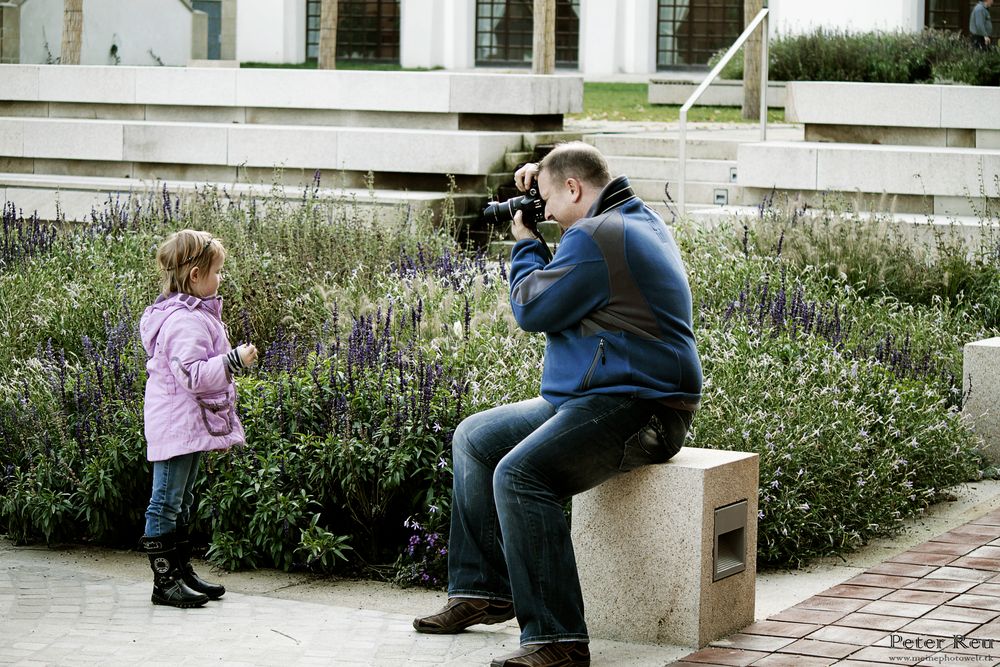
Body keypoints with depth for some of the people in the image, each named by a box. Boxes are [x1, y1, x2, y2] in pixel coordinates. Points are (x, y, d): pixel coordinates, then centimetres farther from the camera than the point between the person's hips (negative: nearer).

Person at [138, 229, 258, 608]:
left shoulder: (194, 314, 13)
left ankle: (181, 571, 25)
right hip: (178, 424, -11)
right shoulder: (185, 321, -21)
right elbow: (191, 374, -28)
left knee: (181, 503, 17)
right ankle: (165, 581, 0)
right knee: (167, 502, -4)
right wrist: (234, 360, -26)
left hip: (190, 425, 11)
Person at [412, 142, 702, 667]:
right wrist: (542, 182, 21)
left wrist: (524, 243, 6)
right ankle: (483, 590, 18)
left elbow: (531, 309, -12)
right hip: (589, 398, 12)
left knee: (519, 474, -32)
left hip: (637, 407, -12)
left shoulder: (595, 238, -17)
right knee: (473, 439, 17)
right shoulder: (639, 218, 15)